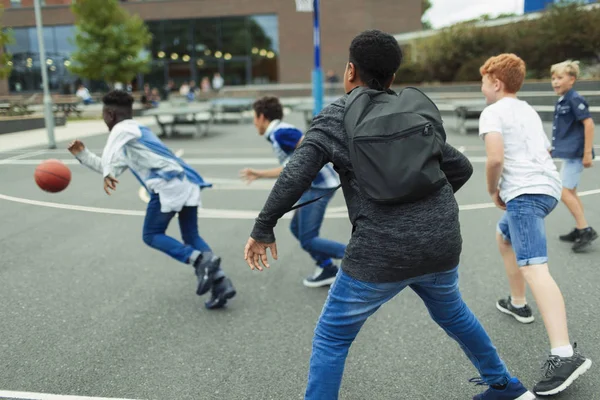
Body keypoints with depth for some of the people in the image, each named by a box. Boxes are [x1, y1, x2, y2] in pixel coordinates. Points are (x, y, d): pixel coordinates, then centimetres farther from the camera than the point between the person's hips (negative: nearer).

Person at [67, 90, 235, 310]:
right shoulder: (136, 130, 33)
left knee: (152, 235, 5)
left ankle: (201, 260, -15)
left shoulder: (123, 129, 5)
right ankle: (221, 282, -1)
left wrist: (108, 174, -37)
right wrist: (83, 155, 36)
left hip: (169, 185, -9)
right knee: (191, 236, 13)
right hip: (187, 182, 9)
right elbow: (113, 166, 39)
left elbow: (110, 153, -21)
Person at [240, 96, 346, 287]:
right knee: (297, 227, 19)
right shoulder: (277, 135, 19)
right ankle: (327, 269, 24)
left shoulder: (280, 133, -11)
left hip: (318, 185, -10)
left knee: (308, 240, -4)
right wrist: (259, 174, 35)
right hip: (315, 185, 10)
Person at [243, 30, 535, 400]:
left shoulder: (334, 117, -2)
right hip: (442, 245, 6)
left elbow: (295, 177, -11)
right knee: (452, 312, 33)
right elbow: (461, 168, 15)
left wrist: (263, 229, -1)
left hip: (381, 254, -5)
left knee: (332, 339, 11)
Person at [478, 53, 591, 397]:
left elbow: (495, 157, -17)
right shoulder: (529, 111, 25)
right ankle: (518, 303, 41)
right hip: (547, 186, 10)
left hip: (525, 192, -10)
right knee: (504, 237, 31)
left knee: (534, 269, -19)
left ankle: (565, 356, -29)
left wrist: (493, 190, 0)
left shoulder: (493, 112, -2)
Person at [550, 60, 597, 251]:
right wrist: (555, 146, 24)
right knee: (570, 192, 14)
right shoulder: (561, 101, 12)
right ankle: (580, 230, 24)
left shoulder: (575, 99, -14)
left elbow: (589, 123, -19)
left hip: (575, 153, -10)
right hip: (568, 153, 10)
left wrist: (588, 152, -20)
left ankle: (586, 230, -4)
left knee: (564, 191, -11)